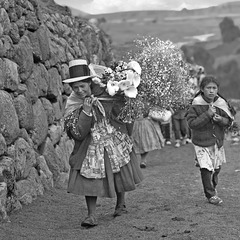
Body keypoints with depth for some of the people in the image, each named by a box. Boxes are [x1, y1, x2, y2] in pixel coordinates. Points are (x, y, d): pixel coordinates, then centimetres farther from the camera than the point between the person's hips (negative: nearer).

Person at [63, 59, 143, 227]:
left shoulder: (104, 93, -9)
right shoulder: (73, 106, -12)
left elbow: (123, 107, 9)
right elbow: (78, 133, -21)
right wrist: (86, 111, -29)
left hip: (115, 142, 1)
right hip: (90, 148, -1)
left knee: (120, 174, 13)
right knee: (90, 177, -10)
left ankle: (121, 204, 37)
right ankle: (92, 216, -5)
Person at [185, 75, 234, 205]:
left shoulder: (221, 103, -4)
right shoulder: (196, 104, -15)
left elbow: (229, 121, 3)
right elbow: (192, 123, -19)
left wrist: (221, 120, -20)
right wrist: (208, 114, -25)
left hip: (218, 141, 4)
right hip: (202, 142, -4)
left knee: (216, 167, 18)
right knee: (206, 168, -10)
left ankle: (213, 187, 42)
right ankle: (211, 194, 3)